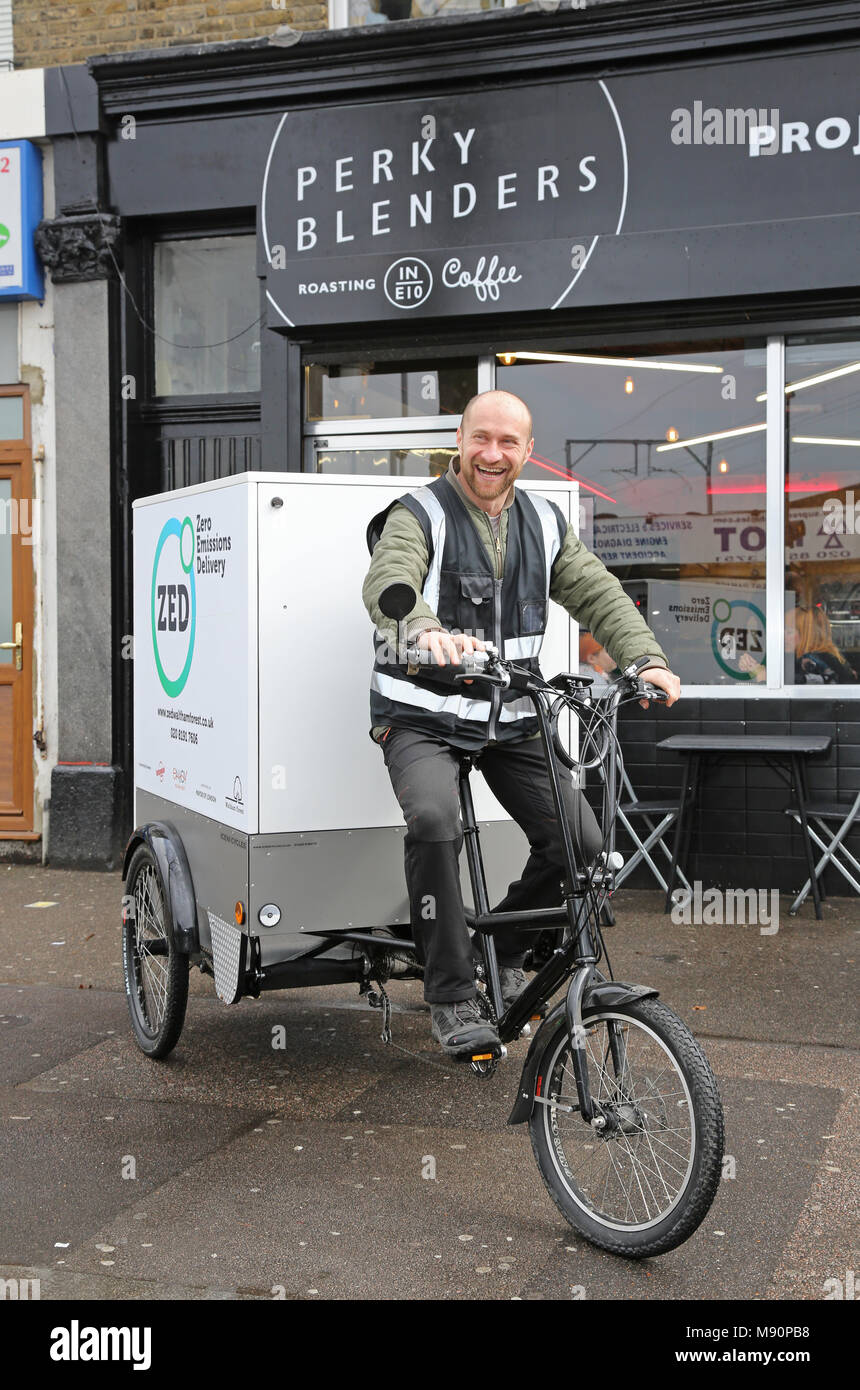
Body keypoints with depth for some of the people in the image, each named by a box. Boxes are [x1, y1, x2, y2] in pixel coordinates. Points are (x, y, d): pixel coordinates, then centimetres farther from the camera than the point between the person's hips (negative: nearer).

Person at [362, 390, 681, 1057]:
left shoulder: (545, 523, 10)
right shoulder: (418, 515, -7)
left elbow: (598, 593, 3)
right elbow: (387, 583, -27)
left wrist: (647, 657, -16)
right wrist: (426, 630, -50)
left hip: (511, 722, 5)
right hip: (422, 718, -4)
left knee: (583, 842, -9)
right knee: (435, 821, -32)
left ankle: (505, 948, 18)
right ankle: (453, 996, -18)